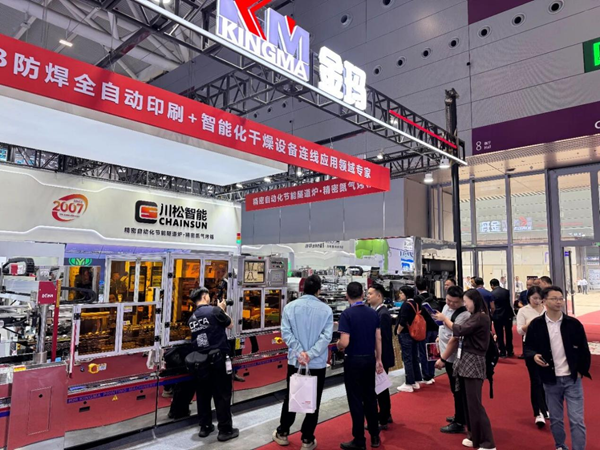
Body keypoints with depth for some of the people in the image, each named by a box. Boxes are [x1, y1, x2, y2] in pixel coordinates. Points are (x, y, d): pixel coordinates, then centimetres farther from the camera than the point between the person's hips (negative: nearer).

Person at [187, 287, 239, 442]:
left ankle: (205, 427, 26)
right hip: (217, 358, -6)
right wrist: (223, 309, 15)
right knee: (222, 394, 3)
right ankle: (225, 430, 10)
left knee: (203, 394, 15)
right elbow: (230, 325, 1)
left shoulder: (192, 318, 8)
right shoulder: (215, 310, -12)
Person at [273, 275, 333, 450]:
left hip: (294, 361, 2)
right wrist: (311, 354, -17)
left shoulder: (290, 307, -4)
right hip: (318, 363, -2)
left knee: (290, 398, 18)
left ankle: (282, 433, 31)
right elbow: (326, 336, -15)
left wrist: (299, 352, -12)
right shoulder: (326, 309, -7)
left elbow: (286, 333, -10)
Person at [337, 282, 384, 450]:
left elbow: (344, 342, -22)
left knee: (355, 400, 4)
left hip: (354, 360, -6)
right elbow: (378, 338, 5)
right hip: (370, 359, 6)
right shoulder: (373, 313, 1)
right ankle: (375, 436, 27)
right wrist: (378, 359, 14)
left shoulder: (347, 314, -16)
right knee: (370, 397, 17)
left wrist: (338, 346, 0)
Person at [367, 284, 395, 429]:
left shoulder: (383, 314, -21)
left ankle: (382, 420, 15)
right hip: (377, 356, 9)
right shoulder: (376, 312, 7)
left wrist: (379, 360, -22)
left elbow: (384, 339, -23)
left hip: (381, 357, -9)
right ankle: (386, 415, 35)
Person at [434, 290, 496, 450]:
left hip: (473, 363, -9)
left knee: (474, 403, -4)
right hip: (465, 361, 9)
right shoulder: (474, 317, 13)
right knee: (468, 402, 13)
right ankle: (474, 436, 25)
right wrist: (445, 321, -3)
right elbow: (462, 331, 8)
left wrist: (445, 319, -8)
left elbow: (460, 330, -21)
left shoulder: (481, 318, -15)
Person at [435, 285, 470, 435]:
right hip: (448, 356, 9)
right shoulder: (446, 307, 3)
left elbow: (454, 339, -24)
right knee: (455, 389, 21)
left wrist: (442, 359, -21)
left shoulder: (463, 315, -24)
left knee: (458, 390, 4)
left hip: (455, 357, -8)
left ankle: (459, 424, 17)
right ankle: (460, 416, 36)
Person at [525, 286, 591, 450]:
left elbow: (584, 350, 5)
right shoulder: (536, 325, -6)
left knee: (576, 420, 2)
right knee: (555, 419, 15)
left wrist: (582, 371, 1)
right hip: (551, 380, 1)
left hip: (572, 379, 0)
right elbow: (528, 348, 1)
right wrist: (534, 356, -19)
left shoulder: (573, 323, -4)